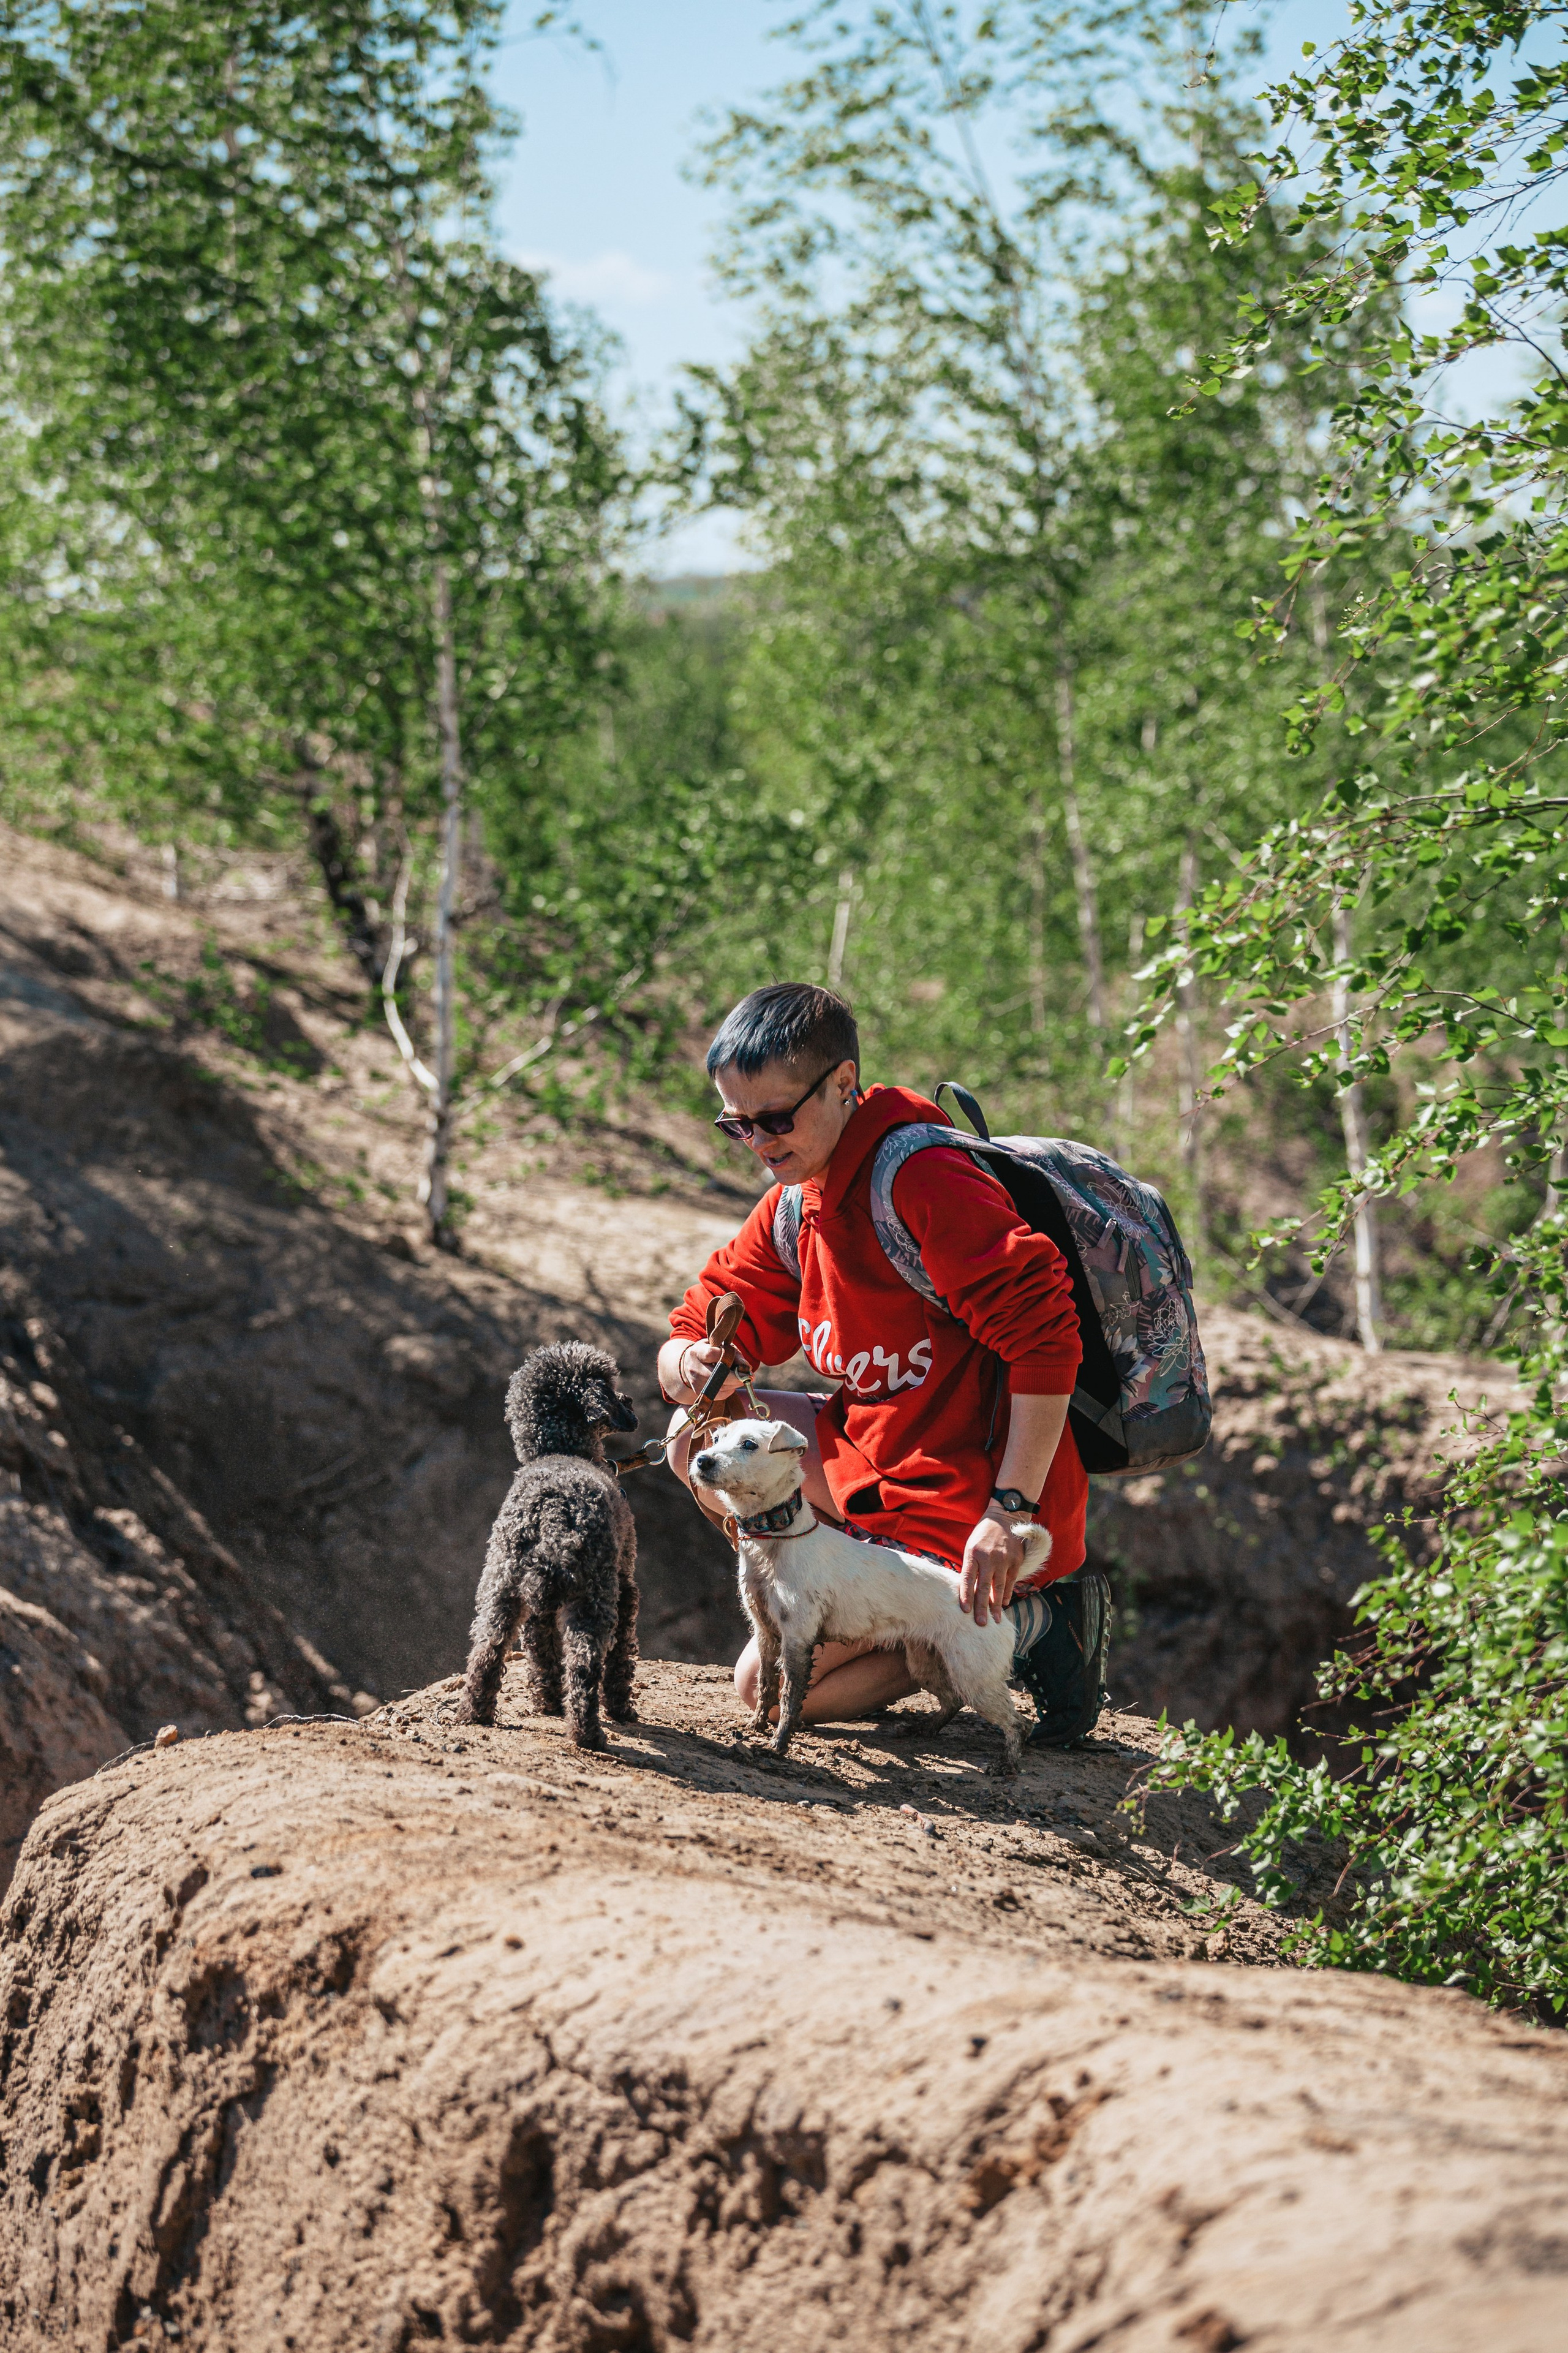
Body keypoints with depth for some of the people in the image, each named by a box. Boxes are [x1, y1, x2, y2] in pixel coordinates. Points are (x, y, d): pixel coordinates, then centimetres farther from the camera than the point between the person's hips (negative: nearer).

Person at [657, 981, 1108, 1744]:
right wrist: (687, 1367, -17)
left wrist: (1010, 1510, -30)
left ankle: (1026, 1626, -2)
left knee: (768, 1685, -5)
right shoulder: (796, 1201, 7)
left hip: (961, 1502, -9)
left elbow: (1044, 1341, -28)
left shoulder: (924, 1180, -23)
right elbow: (702, 1328, 10)